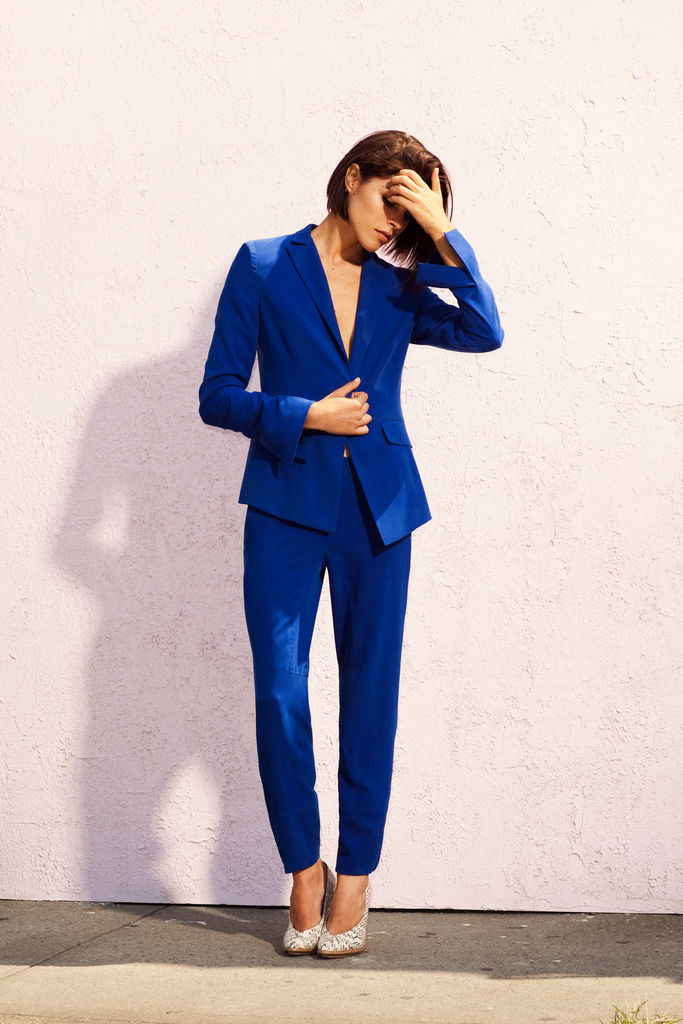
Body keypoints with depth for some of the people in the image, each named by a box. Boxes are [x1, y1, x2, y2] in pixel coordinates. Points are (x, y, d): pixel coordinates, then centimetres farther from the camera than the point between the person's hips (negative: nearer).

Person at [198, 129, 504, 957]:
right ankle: (304, 869, 13)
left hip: (378, 507, 2)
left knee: (370, 694, 4)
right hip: (287, 505, -2)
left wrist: (442, 234, -8)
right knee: (279, 694, -5)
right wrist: (305, 415, -10)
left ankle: (354, 878, 16)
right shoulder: (264, 267, 4)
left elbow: (484, 331, -7)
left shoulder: (398, 286, 11)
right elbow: (217, 396, 1)